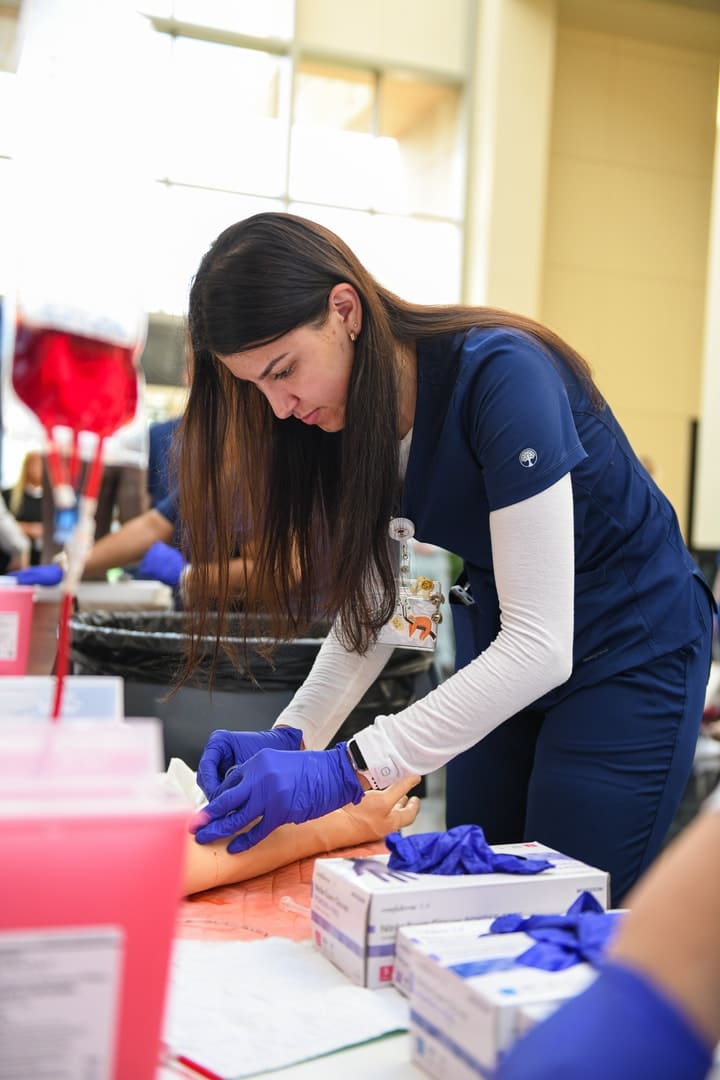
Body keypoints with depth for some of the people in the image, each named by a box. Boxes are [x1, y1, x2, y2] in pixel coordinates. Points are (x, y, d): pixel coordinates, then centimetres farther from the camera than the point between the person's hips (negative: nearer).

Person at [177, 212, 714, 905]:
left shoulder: (500, 374, -29)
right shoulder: (344, 412, -7)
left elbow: (540, 644, -32)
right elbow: (370, 604, -3)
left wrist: (346, 770, -36)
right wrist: (291, 738, -18)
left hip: (630, 649, -6)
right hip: (500, 657, 6)